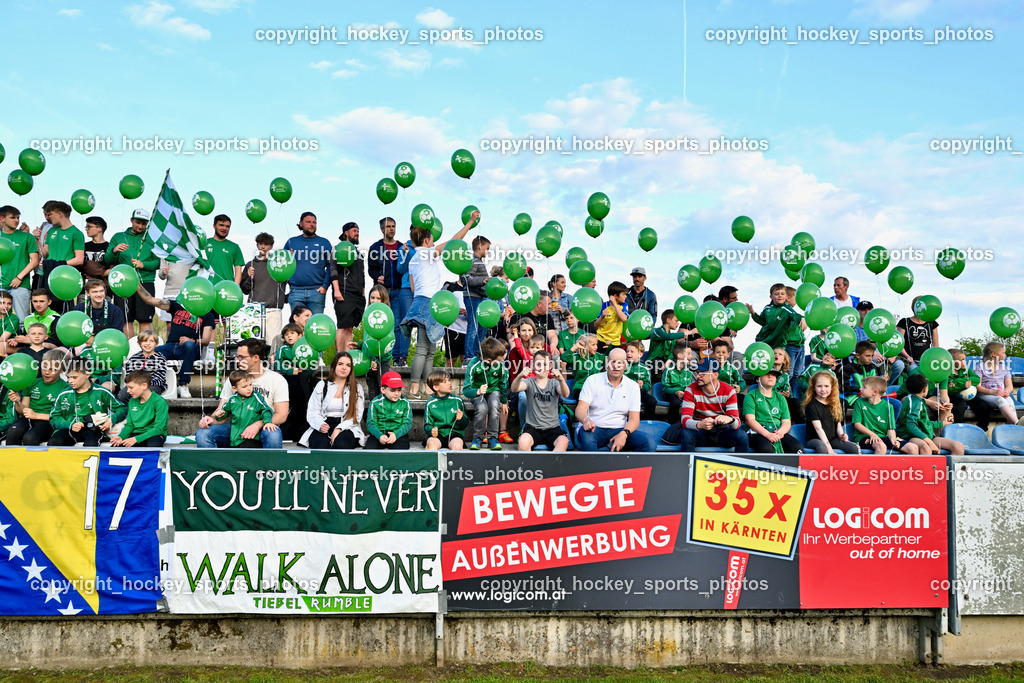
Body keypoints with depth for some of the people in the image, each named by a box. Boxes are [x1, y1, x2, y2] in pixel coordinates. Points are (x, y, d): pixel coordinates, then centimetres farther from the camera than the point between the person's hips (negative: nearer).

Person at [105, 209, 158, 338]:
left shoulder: (151, 239, 11)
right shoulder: (118, 237, 15)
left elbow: (158, 262, 5)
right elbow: (108, 261, 7)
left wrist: (143, 265, -13)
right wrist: (114, 251, -14)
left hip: (145, 282, -1)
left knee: (145, 320, -5)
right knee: (126, 320, 3)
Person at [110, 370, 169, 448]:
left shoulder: (159, 401, -13)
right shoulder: (132, 401, 9)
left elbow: (158, 428, -18)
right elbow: (129, 425, 14)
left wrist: (136, 439, -26)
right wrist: (121, 436, -8)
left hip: (154, 435, -5)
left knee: (153, 444, -40)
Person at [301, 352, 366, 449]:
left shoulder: (357, 388, 13)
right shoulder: (322, 385, 15)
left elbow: (357, 416, 2)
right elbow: (312, 412, 7)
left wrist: (339, 429, -14)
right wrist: (320, 425, -16)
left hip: (346, 428, 0)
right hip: (323, 427, 0)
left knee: (341, 444, -37)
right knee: (322, 445, -36)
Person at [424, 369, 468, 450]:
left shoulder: (457, 400, 8)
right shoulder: (430, 404, 7)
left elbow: (466, 424, 12)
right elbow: (427, 424, 8)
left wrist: (461, 419, -11)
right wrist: (431, 430, -16)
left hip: (455, 432, 0)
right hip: (437, 433, 0)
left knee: (457, 446, -36)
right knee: (431, 444, -36)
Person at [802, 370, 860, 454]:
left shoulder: (835, 405, 11)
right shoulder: (811, 405, -9)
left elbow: (838, 425, 15)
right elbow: (818, 428, -16)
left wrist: (841, 435, -9)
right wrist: (829, 448, -23)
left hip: (832, 439, 6)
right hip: (814, 439, -5)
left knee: (855, 448, -18)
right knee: (821, 447, -40)